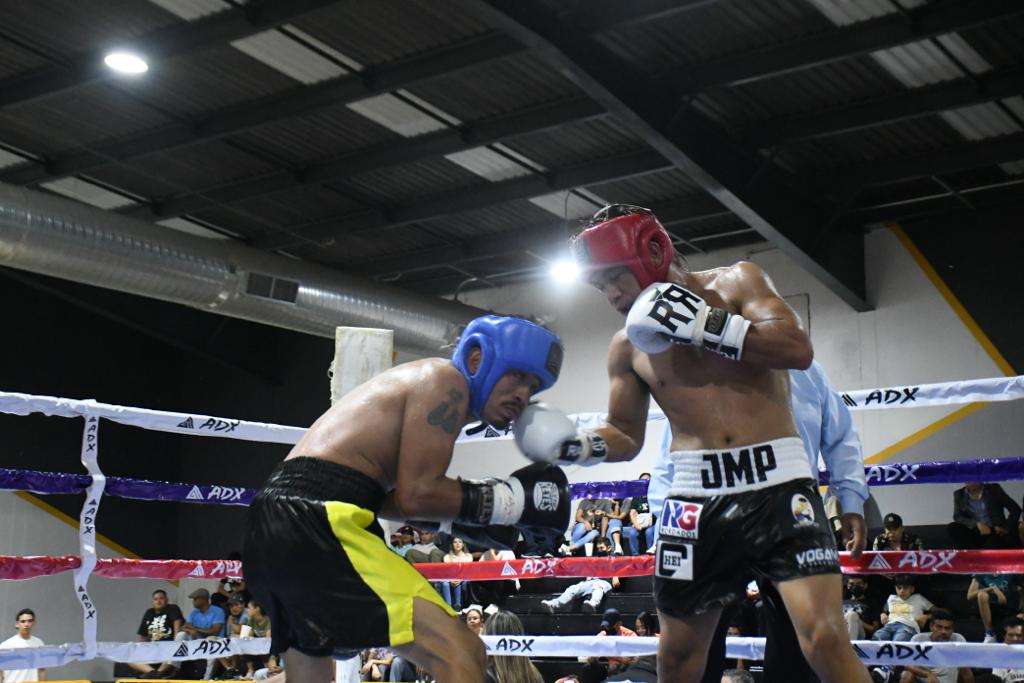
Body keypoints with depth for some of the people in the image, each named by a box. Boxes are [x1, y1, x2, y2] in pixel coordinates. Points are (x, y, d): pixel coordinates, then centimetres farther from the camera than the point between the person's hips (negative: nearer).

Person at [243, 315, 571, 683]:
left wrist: (462, 515, 18)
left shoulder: (419, 382, 27)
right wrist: (513, 499, -3)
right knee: (460, 653, -17)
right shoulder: (445, 379, -1)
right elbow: (416, 494, -10)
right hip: (315, 523, -11)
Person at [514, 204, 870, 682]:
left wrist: (705, 325, -19)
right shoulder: (628, 347, 10)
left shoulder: (736, 283, 1)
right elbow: (626, 437, 16)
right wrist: (579, 445, -5)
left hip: (776, 483, -3)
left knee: (825, 639, -15)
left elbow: (799, 349, -12)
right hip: (697, 497, 4)